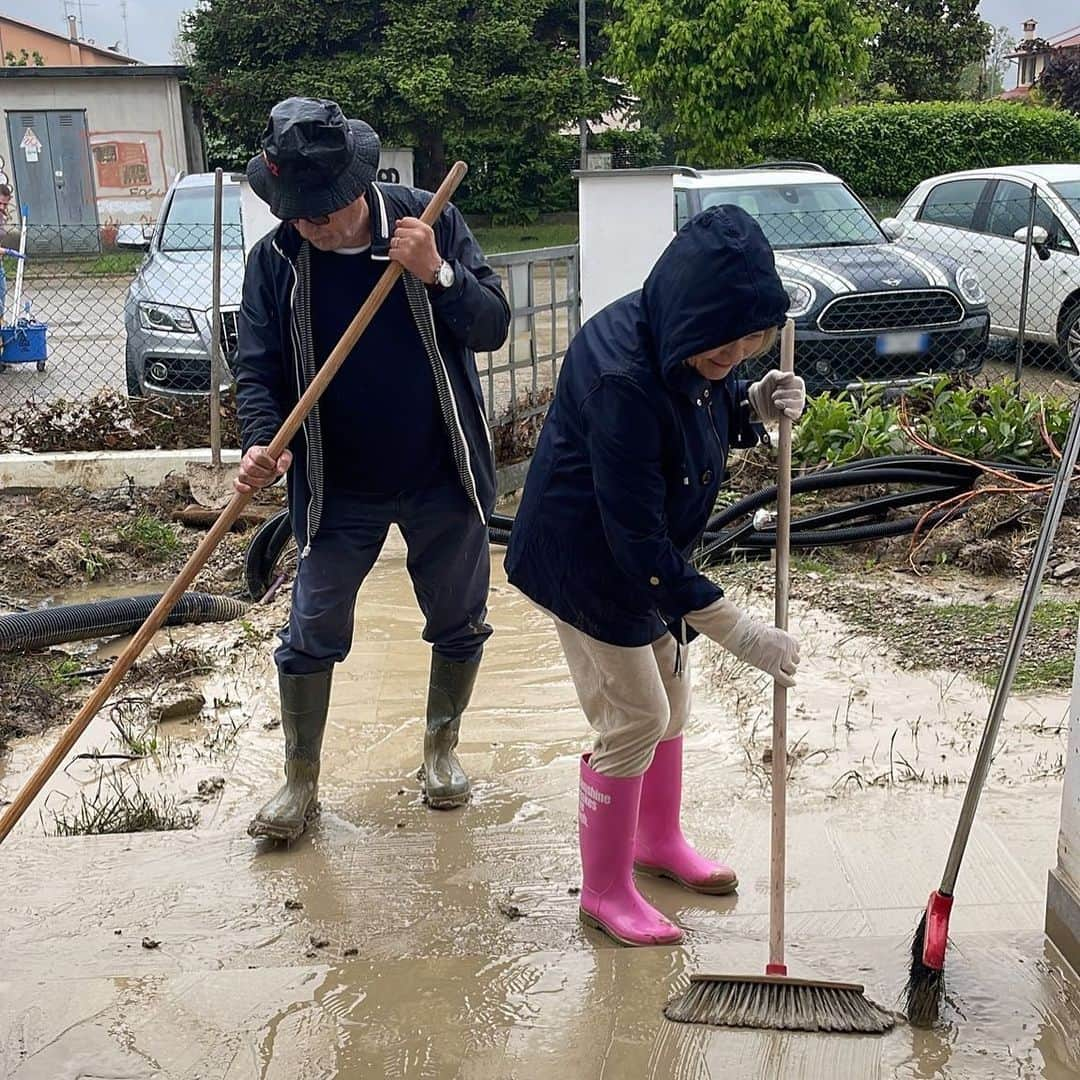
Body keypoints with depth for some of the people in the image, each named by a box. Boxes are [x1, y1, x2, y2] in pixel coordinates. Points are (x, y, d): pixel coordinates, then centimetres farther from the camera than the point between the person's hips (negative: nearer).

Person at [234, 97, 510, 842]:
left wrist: (438, 274, -28)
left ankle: (442, 749, 39)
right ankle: (301, 782, 25)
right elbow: (258, 368, -6)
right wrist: (263, 442, -25)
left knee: (459, 623, 15)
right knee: (312, 634, 6)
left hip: (444, 475, 1)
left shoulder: (429, 222, -11)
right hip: (338, 486, 0)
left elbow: (494, 327, -11)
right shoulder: (275, 261, -9)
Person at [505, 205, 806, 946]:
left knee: (671, 697, 19)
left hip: (648, 552, 9)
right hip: (588, 558, -9)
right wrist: (735, 629, -30)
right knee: (634, 718, -2)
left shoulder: (687, 345, -9)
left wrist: (756, 406, -12)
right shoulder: (622, 378, -35)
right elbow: (637, 539, -33)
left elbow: (710, 420, 13)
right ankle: (605, 890, 17)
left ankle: (659, 838, 42)